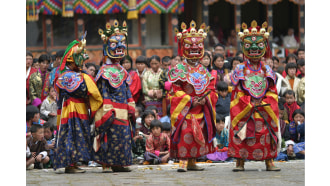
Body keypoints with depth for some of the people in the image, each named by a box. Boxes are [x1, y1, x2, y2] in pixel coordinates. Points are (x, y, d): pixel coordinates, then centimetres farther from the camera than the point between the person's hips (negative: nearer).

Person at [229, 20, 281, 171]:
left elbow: (272, 91, 6)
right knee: (241, 137, -5)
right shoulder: (240, 69, 4)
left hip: (265, 108, 2)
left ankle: (269, 162, 4)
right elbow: (238, 92, -2)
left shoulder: (266, 70, 9)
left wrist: (264, 103, -9)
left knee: (266, 136, 0)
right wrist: (250, 105, -11)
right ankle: (240, 163, 0)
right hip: (244, 109, -2)